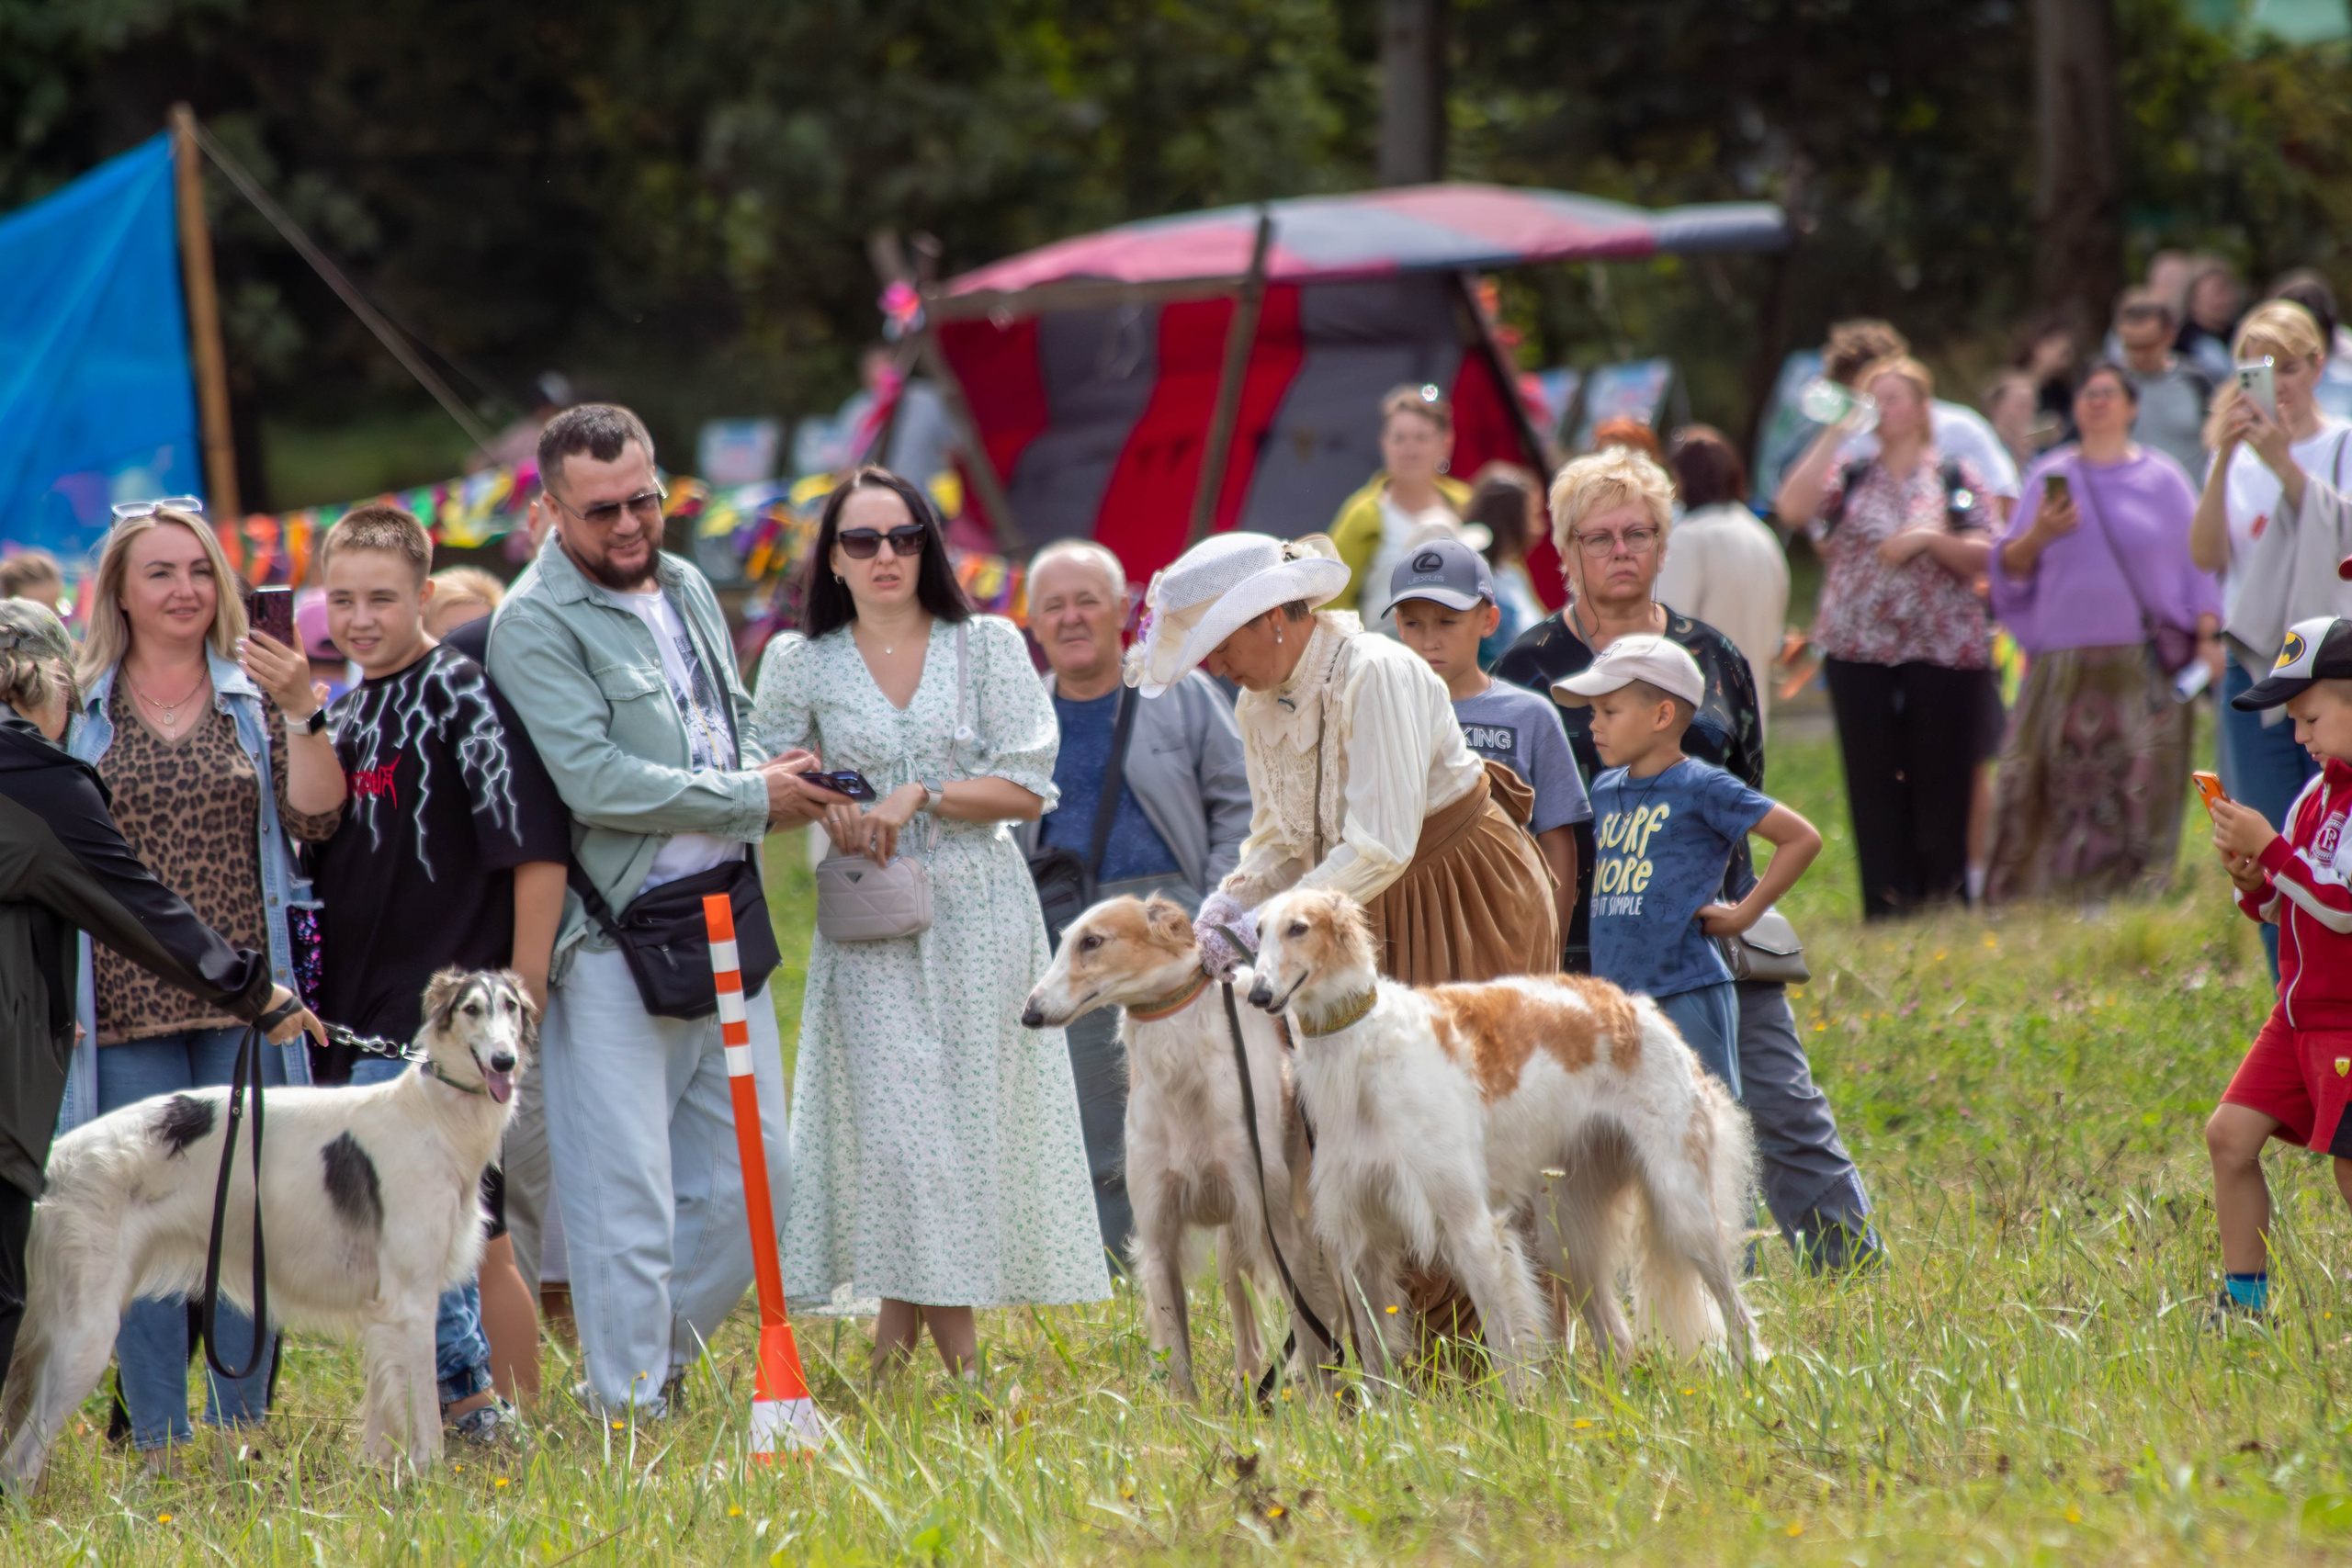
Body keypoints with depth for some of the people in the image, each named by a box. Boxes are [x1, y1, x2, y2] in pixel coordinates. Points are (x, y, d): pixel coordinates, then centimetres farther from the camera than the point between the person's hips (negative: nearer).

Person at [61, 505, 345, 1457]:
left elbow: (315, 822, -4)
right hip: (128, 1010, 0)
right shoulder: (80, 710, 8)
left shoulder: (255, 696, 8)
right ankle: (157, 1444, 6)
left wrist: (300, 713, -17)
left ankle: (243, 1433, 10)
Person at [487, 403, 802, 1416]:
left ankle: (660, 1361, 25)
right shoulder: (535, 624, -10)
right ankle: (630, 1410, 1)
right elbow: (595, 781, -20)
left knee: (754, 1167, 11)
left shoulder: (688, 589, 15)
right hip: (615, 940, -8)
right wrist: (753, 799, -13)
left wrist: (776, 774, 3)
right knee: (626, 1192, -5)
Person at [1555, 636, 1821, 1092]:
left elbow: (1802, 838, -8)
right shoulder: (1605, 790, 12)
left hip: (1687, 996, -7)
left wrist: (1744, 914, -7)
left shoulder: (1702, 788, -9)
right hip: (1615, 996, 7)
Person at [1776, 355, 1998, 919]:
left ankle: (1945, 906, 6)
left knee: (1941, 787, -1)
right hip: (1860, 650, 2)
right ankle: (1885, 912, 5)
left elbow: (1982, 557, 0)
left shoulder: (1954, 477, 7)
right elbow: (1793, 506, -8)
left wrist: (1928, 539, -16)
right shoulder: (1850, 475, 10)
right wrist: (1834, 435, -7)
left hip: (1942, 650, -2)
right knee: (1873, 788, 1)